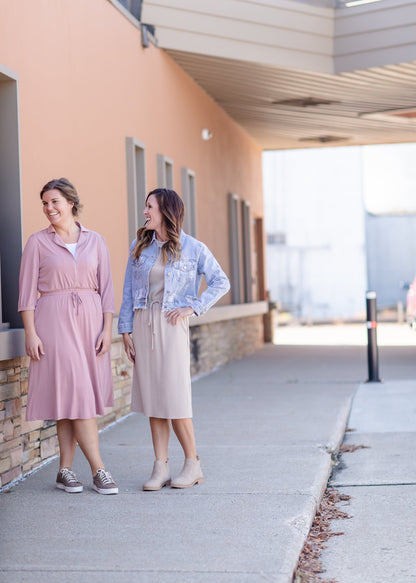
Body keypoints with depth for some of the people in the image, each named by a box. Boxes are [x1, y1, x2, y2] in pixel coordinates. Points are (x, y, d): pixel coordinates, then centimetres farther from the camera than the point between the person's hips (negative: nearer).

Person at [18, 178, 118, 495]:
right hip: (54, 318, -3)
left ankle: (65, 470, 10)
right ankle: (99, 470, -6)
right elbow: (27, 291, 0)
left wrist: (107, 329, -1)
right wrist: (31, 332, -8)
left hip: (90, 318, 3)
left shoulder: (95, 241, 8)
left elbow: (106, 289, 7)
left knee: (75, 393, 3)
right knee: (75, 390, -9)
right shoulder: (38, 242, 3)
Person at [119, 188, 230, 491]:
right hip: (143, 323, 4)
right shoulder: (140, 246, 8)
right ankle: (161, 468, 9)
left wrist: (193, 307, -7)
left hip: (171, 325, -4)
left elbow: (221, 282, 3)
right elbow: (129, 290, 9)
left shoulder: (193, 248, -1)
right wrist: (126, 329, 4)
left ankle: (193, 465, 9)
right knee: (152, 396, 4)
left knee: (174, 396, -6)